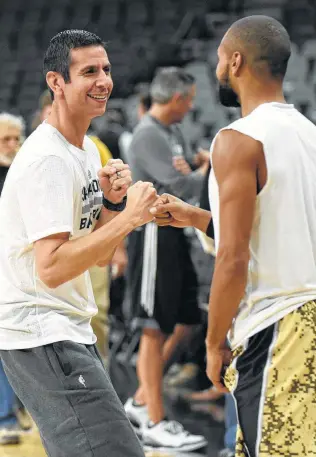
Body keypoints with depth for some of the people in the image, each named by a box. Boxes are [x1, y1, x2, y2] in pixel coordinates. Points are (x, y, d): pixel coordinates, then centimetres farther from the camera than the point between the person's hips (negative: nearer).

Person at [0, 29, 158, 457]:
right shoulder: (47, 159, -17)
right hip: (40, 336, -10)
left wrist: (112, 202, -2)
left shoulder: (87, 149, 14)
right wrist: (128, 218, -24)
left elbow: (100, 256, 16)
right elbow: (51, 269, -26)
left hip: (69, 332, 10)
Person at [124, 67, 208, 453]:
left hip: (173, 233, 10)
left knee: (184, 321, 14)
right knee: (155, 329, -5)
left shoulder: (172, 132, 15)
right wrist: (212, 168, -5)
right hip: (153, 234, -10)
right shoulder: (148, 136, -15)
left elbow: (185, 180, 16)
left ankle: (141, 402, 22)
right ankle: (154, 424, 1)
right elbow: (181, 185, -22)